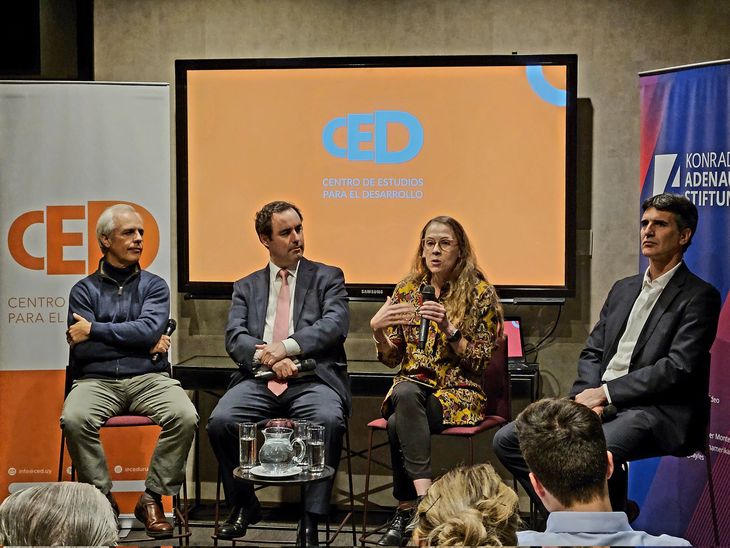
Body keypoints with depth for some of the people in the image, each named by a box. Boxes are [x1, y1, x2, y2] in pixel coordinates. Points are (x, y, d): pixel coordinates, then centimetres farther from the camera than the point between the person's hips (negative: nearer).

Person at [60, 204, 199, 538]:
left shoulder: (154, 286, 13)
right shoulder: (84, 290, 11)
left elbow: (149, 330, -7)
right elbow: (81, 350, -2)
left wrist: (94, 330, -6)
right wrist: (144, 345, -3)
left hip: (148, 378, 1)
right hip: (97, 380, -1)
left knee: (185, 417, -29)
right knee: (74, 420, -33)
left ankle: (152, 498, -12)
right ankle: (102, 499, -13)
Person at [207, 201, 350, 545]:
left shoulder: (327, 278, 14)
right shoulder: (247, 287, 20)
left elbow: (335, 325, -3)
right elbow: (235, 338, 5)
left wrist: (287, 347, -15)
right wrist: (266, 357, -15)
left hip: (313, 378, -2)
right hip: (259, 380, 2)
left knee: (329, 420, -34)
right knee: (220, 420, -26)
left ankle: (312, 517, -23)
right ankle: (244, 505, -2)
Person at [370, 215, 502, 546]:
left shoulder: (480, 294, -1)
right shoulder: (407, 289, 10)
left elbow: (480, 362, -4)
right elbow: (392, 358, 11)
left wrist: (449, 329, -19)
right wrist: (377, 329, -10)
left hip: (457, 392, -3)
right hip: (412, 386, 3)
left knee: (399, 424, -32)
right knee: (404, 394, -35)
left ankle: (407, 510, -21)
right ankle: (424, 494, -35)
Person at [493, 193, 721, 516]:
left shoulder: (699, 296, -2)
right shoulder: (623, 289, 22)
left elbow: (678, 368, -13)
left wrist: (604, 393, -13)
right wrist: (587, 397, -3)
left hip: (656, 412, -7)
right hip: (600, 405, 8)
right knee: (507, 440, -5)